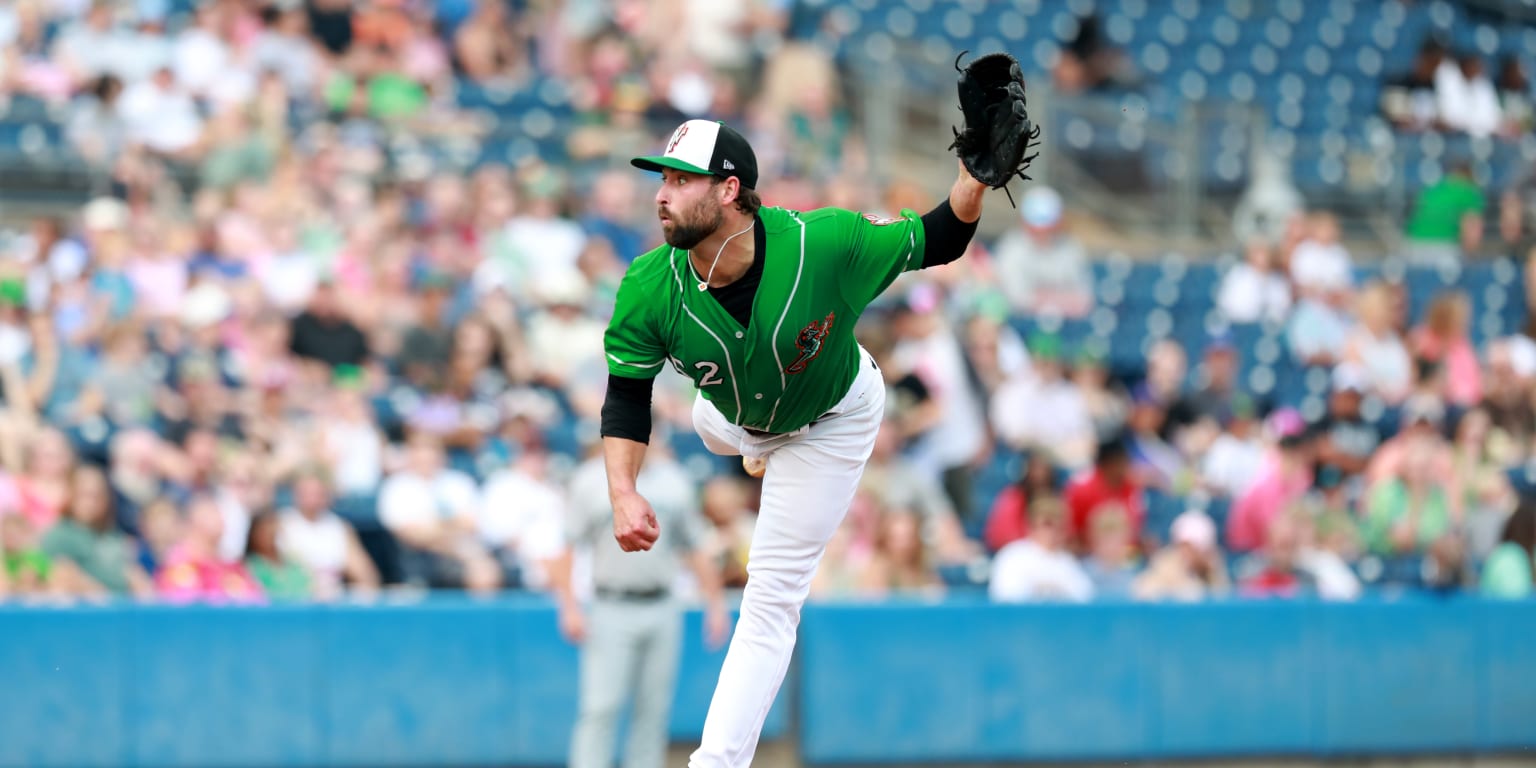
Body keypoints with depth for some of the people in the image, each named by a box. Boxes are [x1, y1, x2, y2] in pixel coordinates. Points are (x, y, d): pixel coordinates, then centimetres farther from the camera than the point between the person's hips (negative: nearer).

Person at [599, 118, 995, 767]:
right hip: (733, 413, 4)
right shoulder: (649, 289, -33)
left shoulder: (825, 245, -40)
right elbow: (627, 397, -18)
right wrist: (623, 494, -33)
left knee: (772, 596, -7)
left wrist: (974, 176, -45)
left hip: (833, 417, -4)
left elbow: (937, 242, -25)